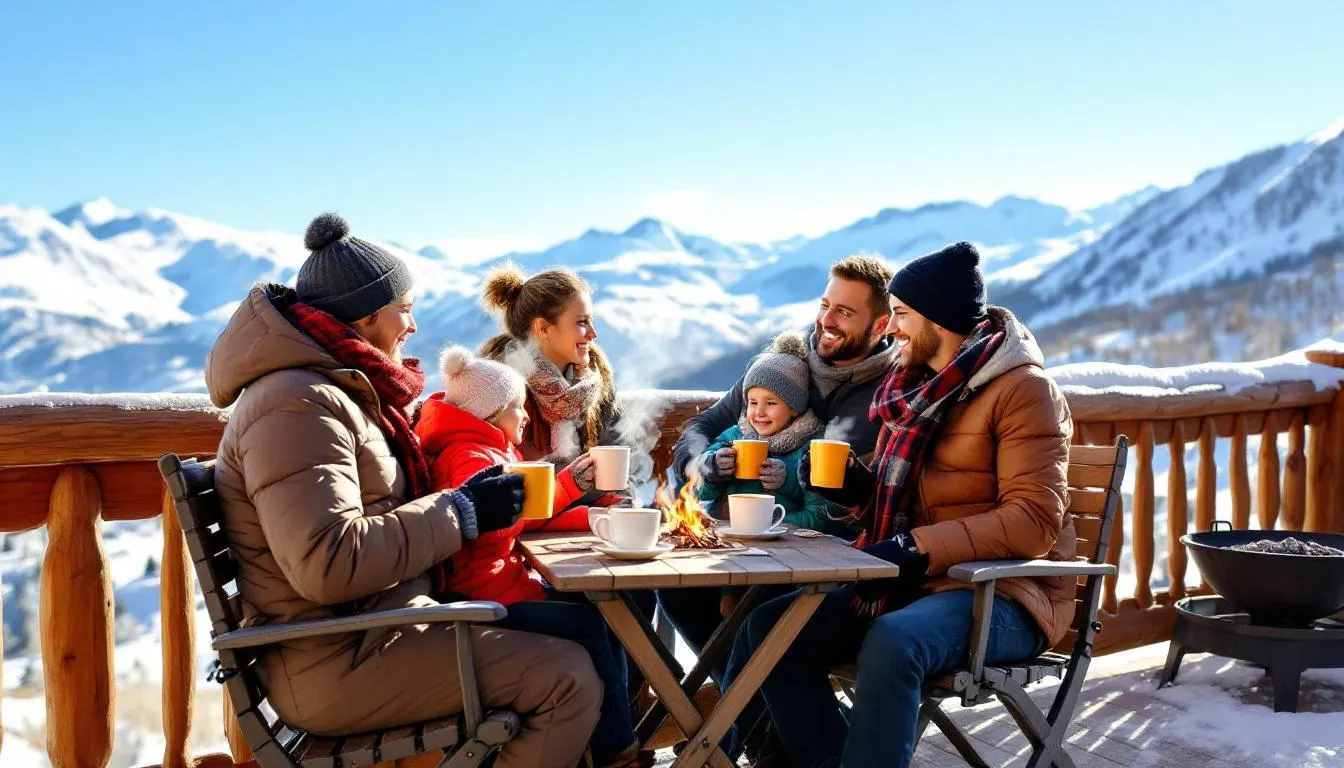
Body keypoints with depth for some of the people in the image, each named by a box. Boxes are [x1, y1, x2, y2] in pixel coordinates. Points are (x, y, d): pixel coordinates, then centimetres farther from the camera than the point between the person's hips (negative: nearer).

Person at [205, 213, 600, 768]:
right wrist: (461, 513, -21)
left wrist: (469, 500, 5)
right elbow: (327, 565, -29)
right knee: (568, 678, -17)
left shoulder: (340, 390, 15)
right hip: (339, 666, -11)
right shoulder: (298, 404, -19)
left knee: (564, 635, 14)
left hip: (372, 632, 11)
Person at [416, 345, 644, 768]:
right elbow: (495, 525, -30)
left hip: (509, 579, 10)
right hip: (485, 595, -10)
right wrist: (565, 486, -29)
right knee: (588, 625, -17)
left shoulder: (499, 451, 18)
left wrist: (589, 517, 2)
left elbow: (529, 515, 16)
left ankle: (618, 726, 6)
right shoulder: (471, 458, -15)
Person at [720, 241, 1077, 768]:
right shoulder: (915, 383, 13)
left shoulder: (1022, 388, -10)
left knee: (891, 644, -37)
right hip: (913, 584, 8)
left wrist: (919, 548, -26)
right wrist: (854, 487, -1)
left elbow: (1034, 521, -19)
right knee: (769, 627, -9)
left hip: (1005, 593, -7)